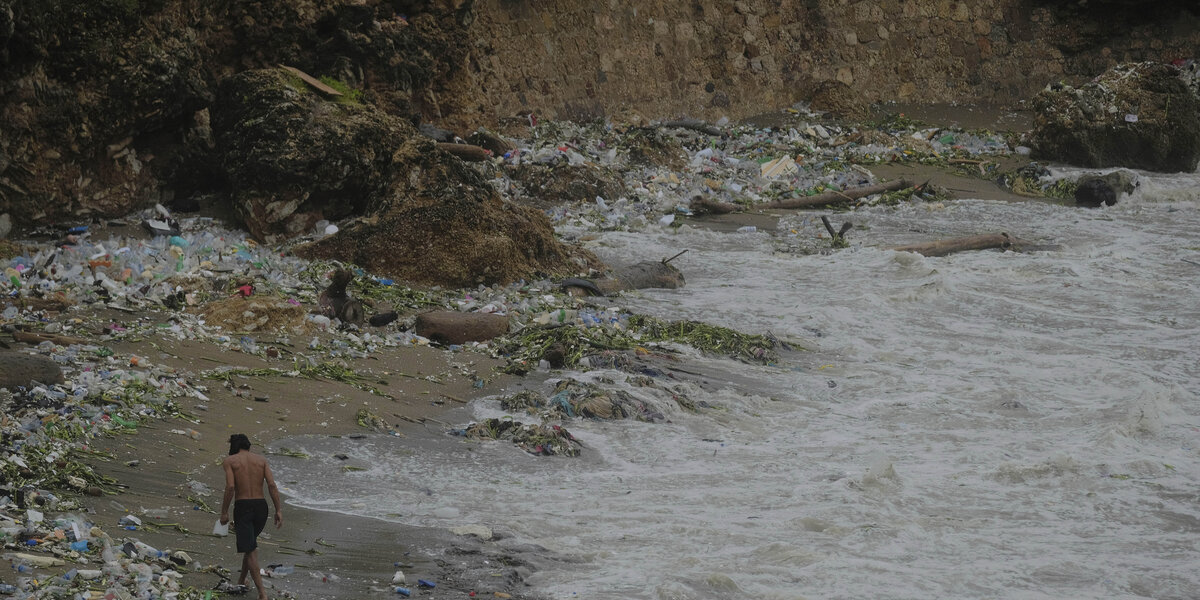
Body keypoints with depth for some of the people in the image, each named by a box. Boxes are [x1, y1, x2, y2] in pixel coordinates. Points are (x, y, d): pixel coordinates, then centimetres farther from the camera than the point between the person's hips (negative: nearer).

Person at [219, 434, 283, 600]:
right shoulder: (261, 460, 10)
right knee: (251, 543, 27)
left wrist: (224, 512, -4)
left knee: (250, 550, -3)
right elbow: (272, 485, -2)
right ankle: (241, 581, 35)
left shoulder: (229, 461, 1)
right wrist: (279, 510, -4)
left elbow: (230, 487, -12)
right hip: (261, 506, 4)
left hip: (242, 507, -4)